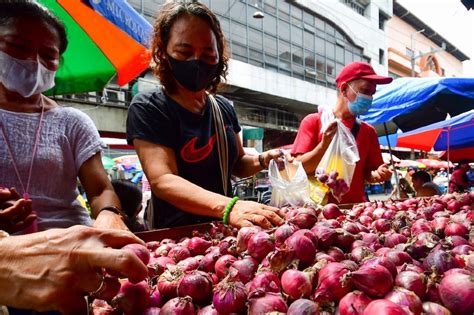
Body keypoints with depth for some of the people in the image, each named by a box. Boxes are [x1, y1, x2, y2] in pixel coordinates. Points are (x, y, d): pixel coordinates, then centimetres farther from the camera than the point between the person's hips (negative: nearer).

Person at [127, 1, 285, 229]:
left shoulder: (224, 108, 7)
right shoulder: (146, 108, -9)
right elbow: (162, 180, -21)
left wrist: (262, 160, -2)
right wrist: (227, 206, -36)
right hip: (174, 235, -4)